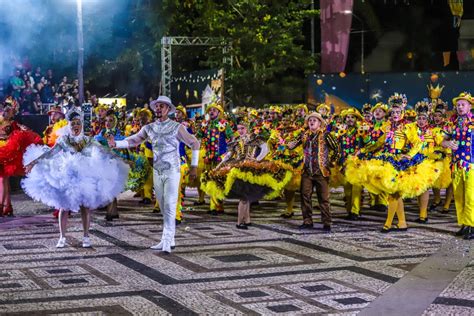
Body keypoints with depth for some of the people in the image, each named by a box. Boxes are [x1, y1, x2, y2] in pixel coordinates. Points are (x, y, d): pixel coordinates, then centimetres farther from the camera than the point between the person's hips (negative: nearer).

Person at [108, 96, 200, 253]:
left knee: (170, 206, -12)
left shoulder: (177, 127, -6)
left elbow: (194, 143, -1)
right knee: (163, 208, 9)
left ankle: (166, 241, -14)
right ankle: (170, 240, 16)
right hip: (157, 172, 5)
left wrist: (194, 166, -3)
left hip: (172, 172, -5)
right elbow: (132, 141, 4)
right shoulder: (149, 128, 6)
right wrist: (115, 144, -13)